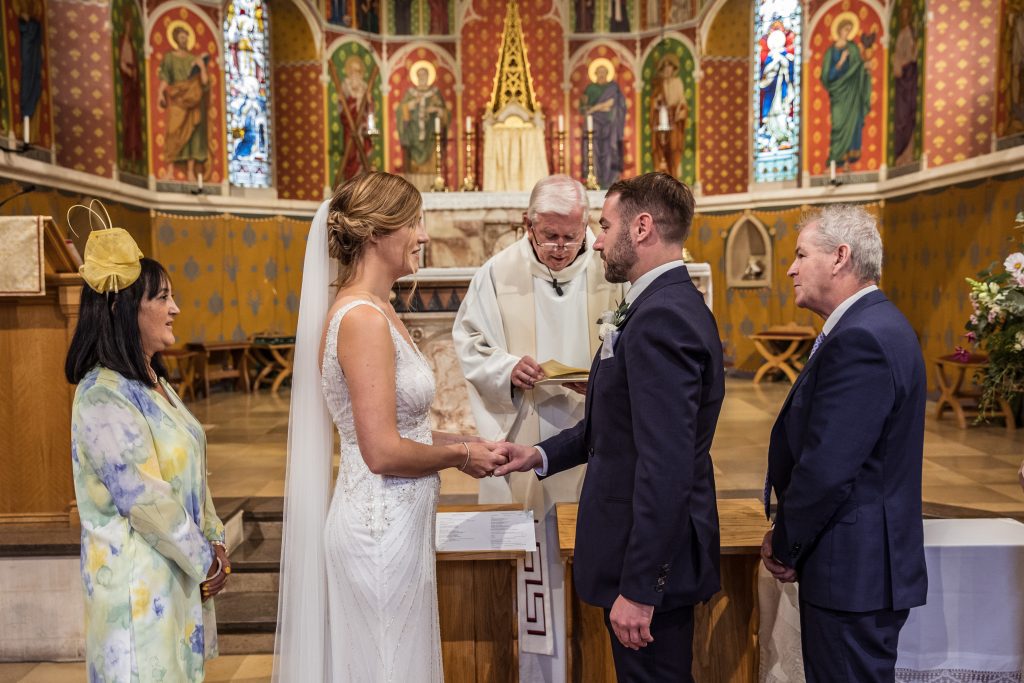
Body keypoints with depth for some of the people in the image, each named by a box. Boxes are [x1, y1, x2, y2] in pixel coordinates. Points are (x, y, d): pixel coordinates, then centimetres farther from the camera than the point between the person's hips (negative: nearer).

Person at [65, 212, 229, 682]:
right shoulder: (104, 395, -20)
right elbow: (142, 497, -23)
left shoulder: (154, 383, 9)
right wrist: (205, 560, -13)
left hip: (181, 568, 8)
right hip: (139, 574, -8)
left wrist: (214, 540, 6)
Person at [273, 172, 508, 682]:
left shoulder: (373, 311, 8)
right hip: (382, 527, -9)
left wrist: (458, 443, 6)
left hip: (391, 521, 9)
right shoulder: (363, 318, -20)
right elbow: (383, 453, -24)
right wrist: (459, 455, -10)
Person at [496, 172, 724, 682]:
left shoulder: (660, 319, -23)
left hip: (651, 562, -10)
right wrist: (543, 455, 8)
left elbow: (667, 466, -27)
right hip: (658, 549, 10)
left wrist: (638, 587, -24)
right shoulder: (674, 305, 10)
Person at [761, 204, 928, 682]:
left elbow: (826, 470, -25)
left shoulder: (861, 339, -22)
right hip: (861, 559, 10)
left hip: (855, 569, -10)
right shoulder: (872, 325, 11)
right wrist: (790, 540, 6)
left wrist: (784, 546, -10)